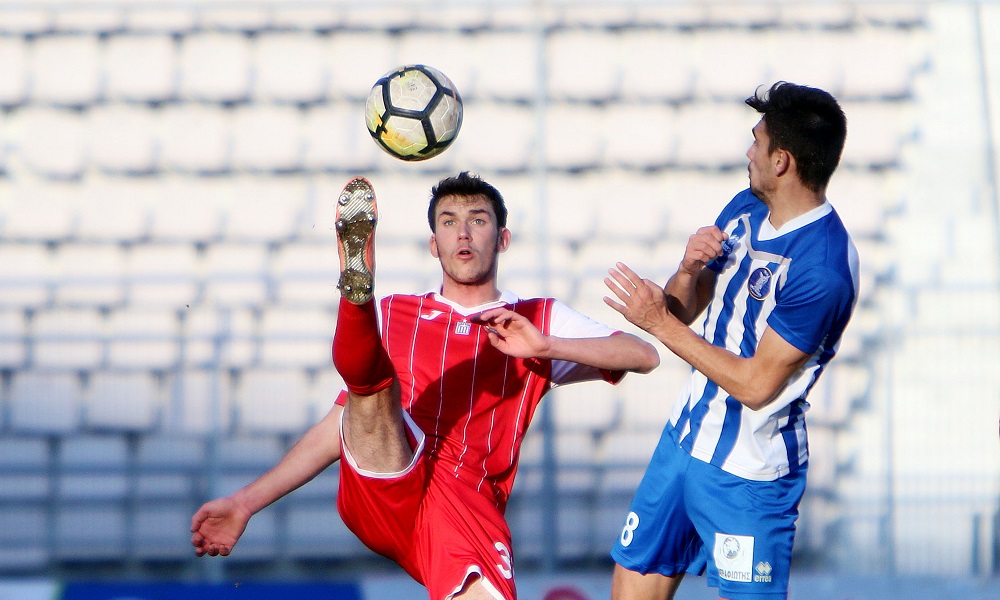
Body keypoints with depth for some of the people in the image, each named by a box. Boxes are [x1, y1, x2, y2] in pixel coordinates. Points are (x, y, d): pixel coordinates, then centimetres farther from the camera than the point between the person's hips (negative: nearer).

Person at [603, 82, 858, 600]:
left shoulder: (823, 269, -25)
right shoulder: (744, 209, 3)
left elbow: (756, 385, -22)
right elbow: (685, 308, 10)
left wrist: (660, 324, -19)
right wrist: (689, 269, -13)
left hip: (748, 475, -8)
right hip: (684, 441, 8)